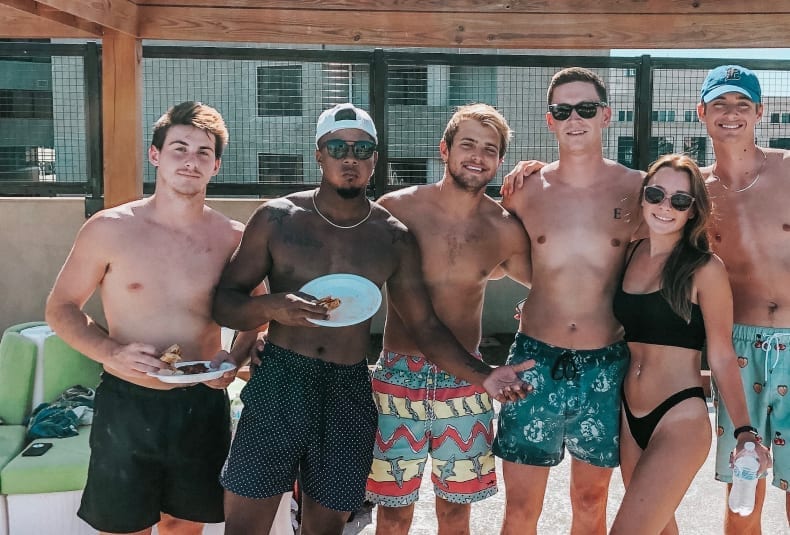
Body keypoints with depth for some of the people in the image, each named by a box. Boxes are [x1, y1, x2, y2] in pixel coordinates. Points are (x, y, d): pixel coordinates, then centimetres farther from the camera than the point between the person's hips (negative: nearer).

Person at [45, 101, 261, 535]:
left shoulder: (233, 239, -3)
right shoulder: (108, 229, -7)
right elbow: (61, 307, 1)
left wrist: (235, 359, -11)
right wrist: (110, 352, -16)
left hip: (202, 406, 2)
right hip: (126, 405, -1)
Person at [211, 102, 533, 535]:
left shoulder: (393, 238, 4)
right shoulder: (277, 218, -1)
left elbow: (426, 327, 5)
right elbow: (223, 302, 0)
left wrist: (483, 376, -9)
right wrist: (270, 307, -22)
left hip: (350, 399, 2)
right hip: (278, 385, -1)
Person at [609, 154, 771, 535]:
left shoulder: (705, 269, -10)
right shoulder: (631, 253, 5)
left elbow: (722, 357, -7)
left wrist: (744, 430, -14)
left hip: (680, 421, -6)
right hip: (630, 418, 6)